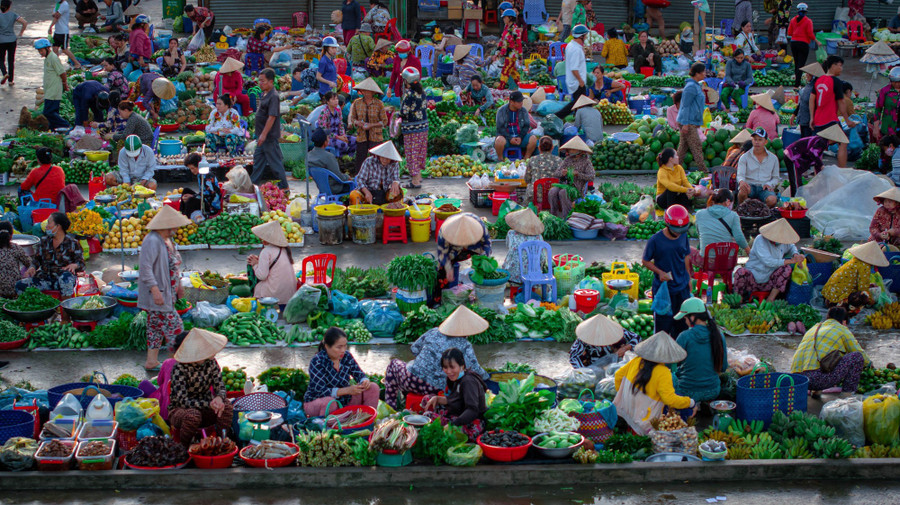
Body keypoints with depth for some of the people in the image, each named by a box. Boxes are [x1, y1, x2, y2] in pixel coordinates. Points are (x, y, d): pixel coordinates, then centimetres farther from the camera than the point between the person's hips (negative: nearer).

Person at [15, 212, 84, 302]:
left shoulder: (72, 243, 3)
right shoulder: (44, 242, 14)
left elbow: (81, 264, -1)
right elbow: (36, 259, 15)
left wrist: (74, 265, -24)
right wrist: (32, 267, -8)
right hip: (45, 279, 4)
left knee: (65, 277, -42)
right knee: (20, 285, -20)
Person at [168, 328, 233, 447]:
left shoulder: (211, 363, -5)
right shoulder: (180, 369, -22)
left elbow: (220, 387, -5)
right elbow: (182, 400, -27)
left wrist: (219, 397, -32)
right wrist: (209, 404, -39)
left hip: (203, 410, 5)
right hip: (179, 410, -5)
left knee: (226, 405, -23)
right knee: (193, 415, -38)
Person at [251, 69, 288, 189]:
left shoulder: (273, 96, -20)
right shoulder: (264, 94, 10)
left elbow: (272, 117, -24)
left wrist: (264, 134, -25)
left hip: (270, 136, -10)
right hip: (262, 135, 10)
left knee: (275, 161, -3)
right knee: (258, 158, 16)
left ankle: (283, 187, 5)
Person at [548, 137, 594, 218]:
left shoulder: (586, 161, 2)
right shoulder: (567, 160, 15)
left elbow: (591, 177, -8)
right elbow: (556, 174, 12)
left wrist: (578, 174, -19)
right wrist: (561, 173, -12)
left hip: (577, 187, -5)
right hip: (564, 184, 5)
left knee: (563, 192, -35)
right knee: (552, 191, -27)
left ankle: (567, 216, -26)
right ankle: (554, 215, -21)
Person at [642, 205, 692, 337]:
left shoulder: (683, 236, -2)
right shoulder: (656, 240, -17)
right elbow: (645, 261, -7)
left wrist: (688, 278, 16)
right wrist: (660, 272, -22)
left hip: (682, 287, 5)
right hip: (663, 287, -5)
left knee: (682, 321, 14)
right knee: (663, 320, 2)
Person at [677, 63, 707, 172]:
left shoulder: (696, 86, 16)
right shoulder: (691, 87, -15)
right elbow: (685, 105, -18)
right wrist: (685, 124, -21)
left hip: (691, 123, 10)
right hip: (688, 122, -10)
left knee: (683, 147, 11)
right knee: (696, 146, -8)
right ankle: (703, 171, -7)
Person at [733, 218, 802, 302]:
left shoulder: (783, 243, 2)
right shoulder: (760, 240, -17)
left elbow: (791, 247, 29)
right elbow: (768, 262, -27)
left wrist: (795, 254, 3)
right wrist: (791, 261, -25)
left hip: (767, 282, 5)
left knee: (787, 268, -17)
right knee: (741, 272, -36)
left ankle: (770, 300, -15)